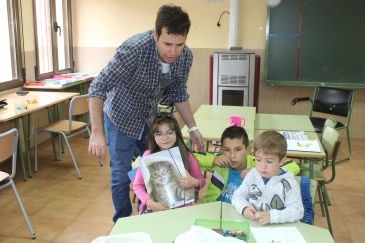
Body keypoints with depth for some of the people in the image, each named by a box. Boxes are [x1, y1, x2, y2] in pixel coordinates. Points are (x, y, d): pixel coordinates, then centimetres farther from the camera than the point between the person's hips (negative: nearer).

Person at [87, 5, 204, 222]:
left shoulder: (186, 56, -16)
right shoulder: (135, 49, -34)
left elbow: (178, 93, 1)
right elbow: (98, 88, -32)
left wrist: (193, 128, -3)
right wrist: (97, 132, -40)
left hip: (150, 119, 5)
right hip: (122, 119, -5)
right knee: (122, 175, 3)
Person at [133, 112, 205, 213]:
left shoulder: (187, 156, -4)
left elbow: (202, 180, 8)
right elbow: (137, 185, 0)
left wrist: (194, 182, -15)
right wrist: (149, 202, -16)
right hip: (154, 208, 1)